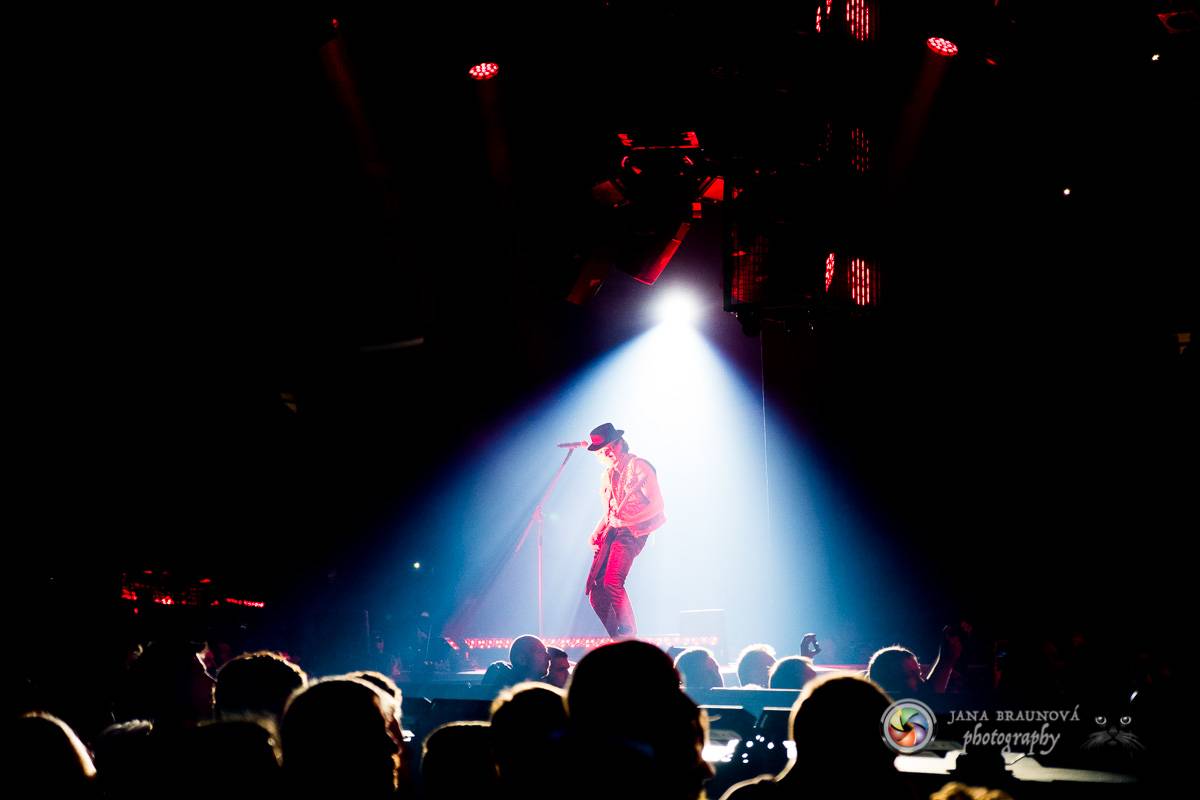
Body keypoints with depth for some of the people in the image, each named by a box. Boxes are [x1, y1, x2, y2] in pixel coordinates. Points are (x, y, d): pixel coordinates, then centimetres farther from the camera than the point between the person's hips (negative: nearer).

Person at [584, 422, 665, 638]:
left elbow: (656, 505, -10)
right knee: (594, 589, -3)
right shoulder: (608, 475, 20)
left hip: (631, 532, -8)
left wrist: (626, 521, -16)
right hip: (610, 532, 8)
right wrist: (597, 532, 10)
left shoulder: (638, 467, -4)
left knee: (612, 582, -26)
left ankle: (629, 635, -18)